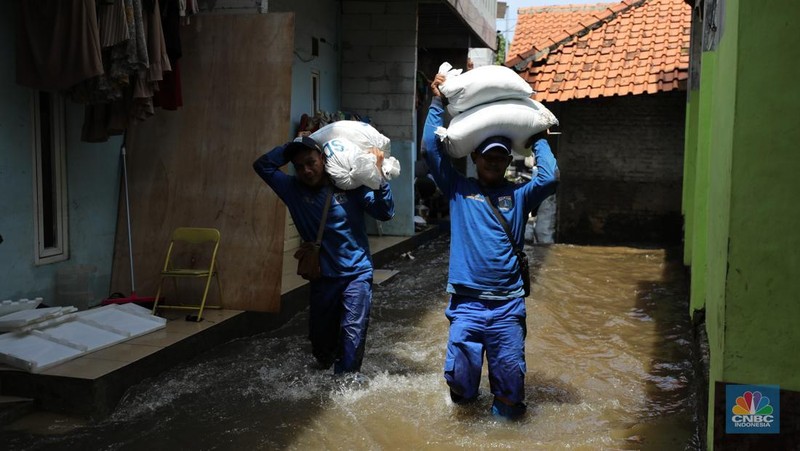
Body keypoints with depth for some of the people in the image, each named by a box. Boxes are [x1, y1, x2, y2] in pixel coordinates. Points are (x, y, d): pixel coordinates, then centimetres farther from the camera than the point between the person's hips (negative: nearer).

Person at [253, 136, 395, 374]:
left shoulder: (350, 185, -6)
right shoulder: (294, 190, 1)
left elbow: (385, 213, -10)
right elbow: (263, 165, 0)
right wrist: (293, 145, -3)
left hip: (357, 274, -3)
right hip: (322, 277, 3)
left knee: (353, 334, -14)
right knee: (320, 340, 13)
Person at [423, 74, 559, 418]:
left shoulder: (519, 195, 10)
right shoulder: (458, 189, 9)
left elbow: (549, 177, -7)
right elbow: (431, 148, 3)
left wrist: (537, 138, 5)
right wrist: (437, 102, 5)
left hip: (507, 304, 1)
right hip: (466, 302, 0)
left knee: (511, 380, 2)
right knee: (459, 374, -2)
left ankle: (503, 408, 31)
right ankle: (465, 402, 30)